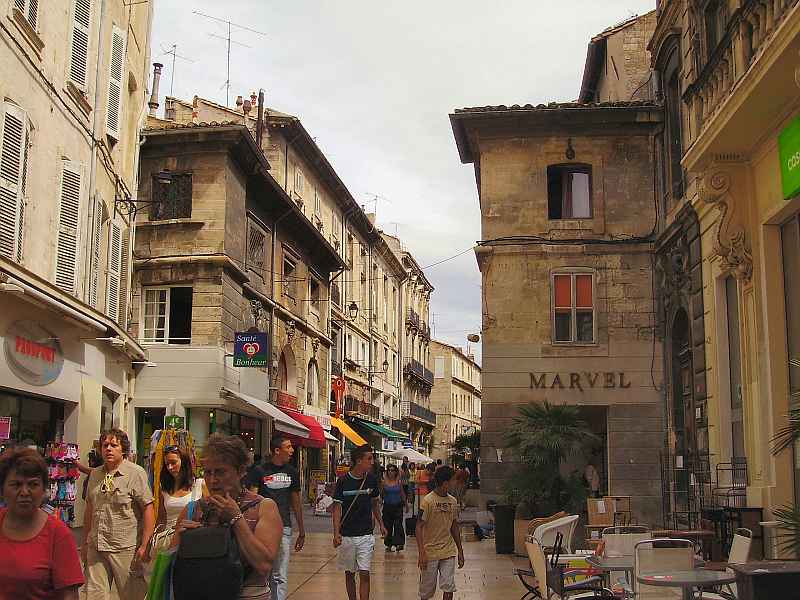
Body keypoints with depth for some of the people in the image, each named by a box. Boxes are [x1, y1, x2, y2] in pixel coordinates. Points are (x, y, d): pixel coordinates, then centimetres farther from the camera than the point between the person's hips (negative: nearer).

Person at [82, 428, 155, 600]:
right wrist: (85, 542, 19)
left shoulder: (136, 473, -8)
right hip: (95, 547, 5)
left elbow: (148, 509, -11)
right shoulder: (95, 474, 11)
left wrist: (144, 545, -16)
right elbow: (89, 510, 19)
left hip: (125, 548, -5)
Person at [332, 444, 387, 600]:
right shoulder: (343, 481, -10)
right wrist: (336, 533, -17)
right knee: (349, 573, 12)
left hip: (366, 535, 1)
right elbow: (337, 507, -8)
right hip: (347, 535, -1)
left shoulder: (371, 480, 0)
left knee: (364, 574, -5)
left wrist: (381, 524, 17)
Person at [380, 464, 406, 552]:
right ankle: (388, 545, 17)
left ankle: (398, 543, -16)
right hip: (387, 506, 1)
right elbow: (381, 494, 7)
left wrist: (405, 505, 10)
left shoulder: (398, 481, 0)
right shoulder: (384, 481, 0)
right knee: (388, 526, 6)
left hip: (398, 506, -1)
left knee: (398, 525, -11)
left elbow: (403, 494, 8)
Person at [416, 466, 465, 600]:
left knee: (449, 588, -3)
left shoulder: (453, 501, 6)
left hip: (448, 552, 4)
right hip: (430, 552, -4)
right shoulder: (428, 501, -11)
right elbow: (419, 527, -12)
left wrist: (460, 550, 16)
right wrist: (422, 553, -19)